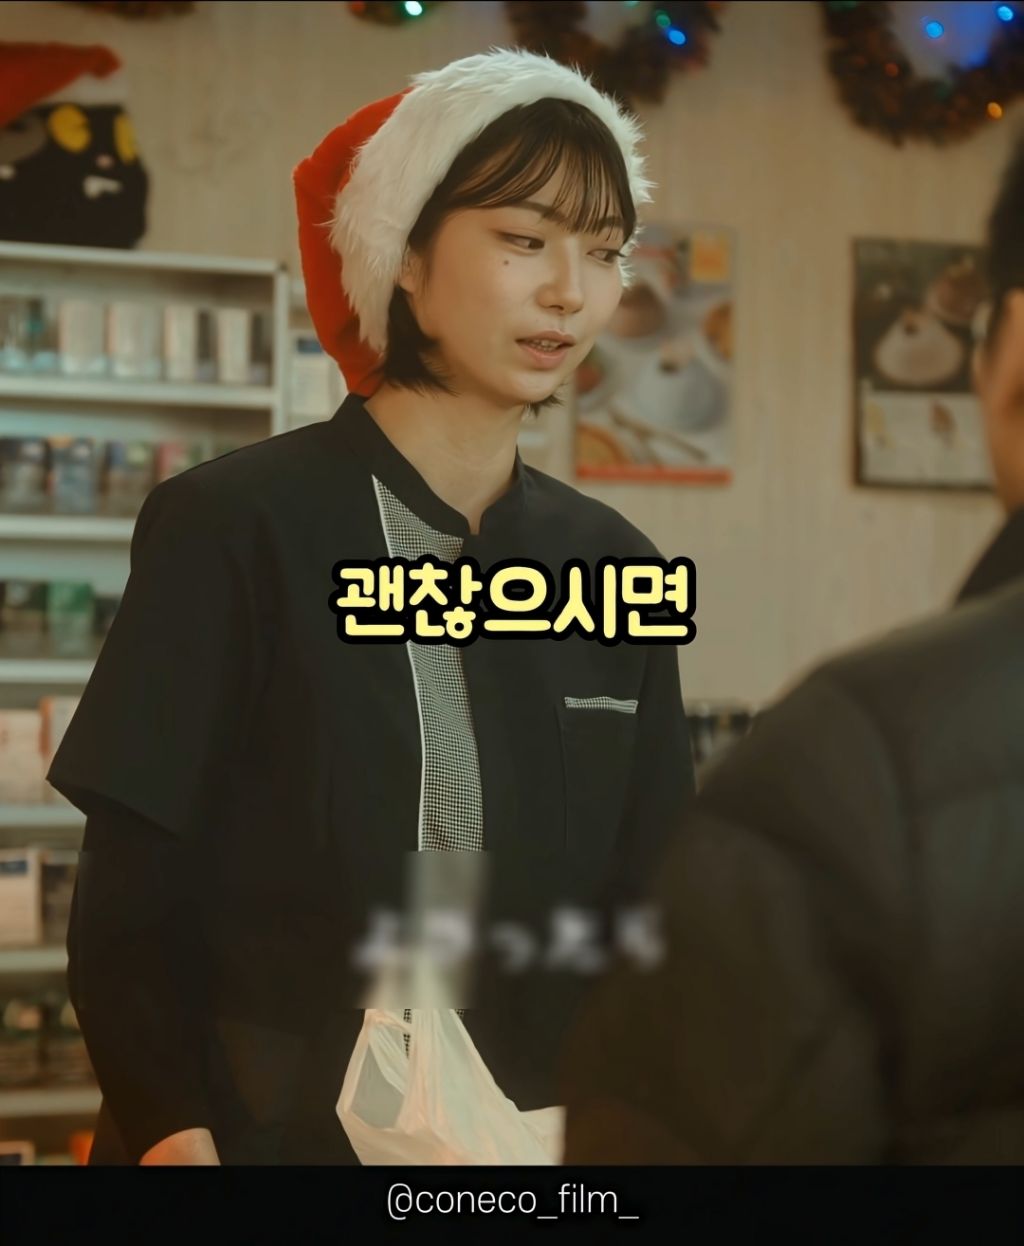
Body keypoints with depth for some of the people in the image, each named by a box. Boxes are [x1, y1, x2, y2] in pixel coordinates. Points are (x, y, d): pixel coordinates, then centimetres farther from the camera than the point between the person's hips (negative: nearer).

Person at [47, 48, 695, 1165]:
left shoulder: (611, 566, 3)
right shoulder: (231, 526, -10)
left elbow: (637, 907, 7)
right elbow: (128, 909, -11)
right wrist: (174, 1137, -23)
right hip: (263, 1128, -4)